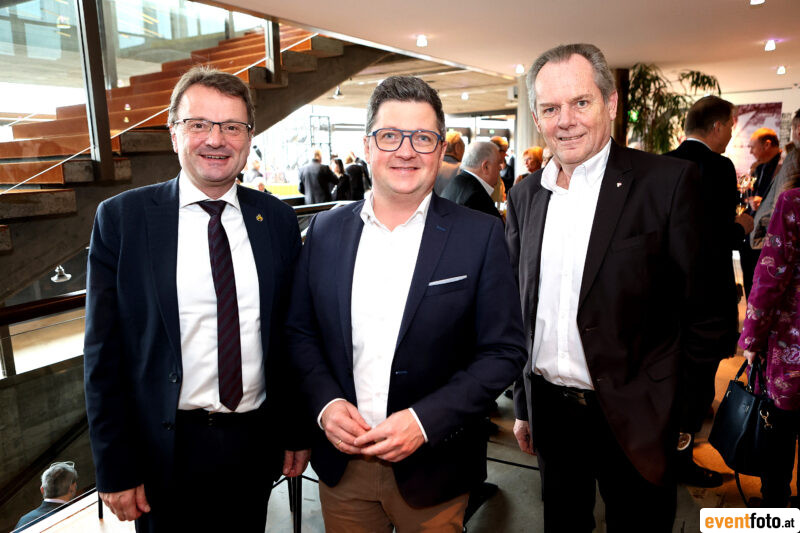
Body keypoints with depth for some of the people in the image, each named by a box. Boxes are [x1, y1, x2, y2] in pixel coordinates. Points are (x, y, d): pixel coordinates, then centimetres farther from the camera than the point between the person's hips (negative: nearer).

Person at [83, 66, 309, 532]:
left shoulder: (277, 219, -1)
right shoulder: (122, 218, -8)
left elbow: (293, 334, 3)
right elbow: (104, 354, -6)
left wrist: (298, 432, 6)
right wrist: (115, 470, -6)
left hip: (257, 443, 3)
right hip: (166, 453, -2)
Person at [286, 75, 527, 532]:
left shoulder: (480, 235, -9)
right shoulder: (326, 230, 0)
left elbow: (504, 351, -9)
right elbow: (301, 331, 6)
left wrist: (425, 420, -18)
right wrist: (324, 401, -10)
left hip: (432, 473, -2)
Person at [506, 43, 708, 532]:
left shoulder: (669, 182, -12)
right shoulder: (525, 196, 3)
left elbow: (707, 313, -10)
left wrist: (682, 417, -9)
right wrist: (524, 406, 11)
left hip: (635, 419, -4)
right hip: (550, 411, 4)